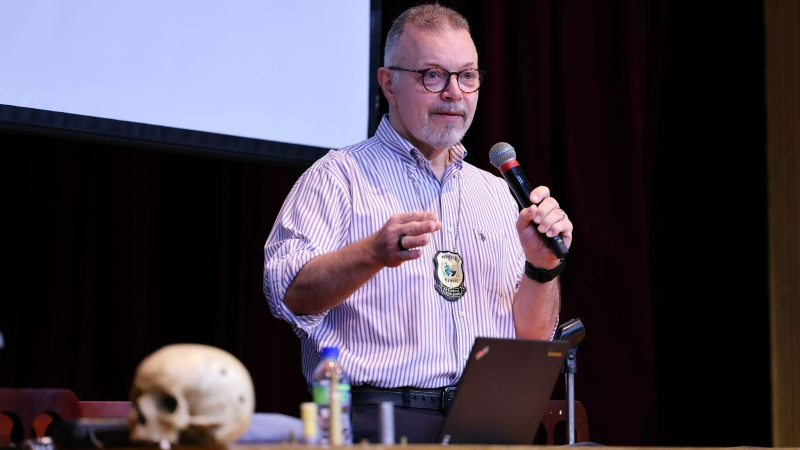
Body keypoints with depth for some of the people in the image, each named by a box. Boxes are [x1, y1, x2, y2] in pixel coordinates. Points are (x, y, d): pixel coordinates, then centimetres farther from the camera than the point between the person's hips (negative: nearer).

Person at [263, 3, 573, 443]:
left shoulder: (495, 193, 20)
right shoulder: (341, 175, 5)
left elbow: (532, 336, 17)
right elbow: (289, 295, -10)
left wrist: (541, 269, -2)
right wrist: (374, 254, -25)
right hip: (378, 423, -5)